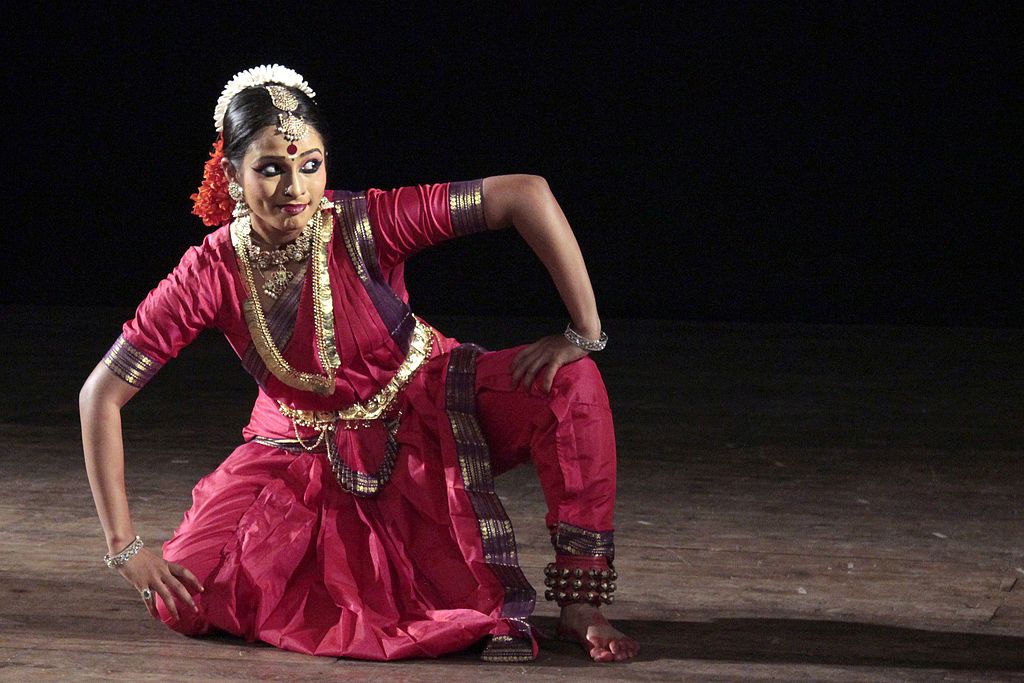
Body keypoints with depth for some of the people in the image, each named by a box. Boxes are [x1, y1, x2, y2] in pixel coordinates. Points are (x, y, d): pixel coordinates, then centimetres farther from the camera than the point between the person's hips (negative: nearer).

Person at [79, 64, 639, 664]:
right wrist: (125, 547, -20)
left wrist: (584, 335, -28)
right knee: (185, 601, -18)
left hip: (427, 409, 0)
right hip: (306, 452, 1)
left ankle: (580, 604, -13)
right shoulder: (211, 276, -22)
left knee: (570, 384, -27)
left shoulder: (365, 224, -26)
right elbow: (101, 395, -18)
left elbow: (527, 194, -29)